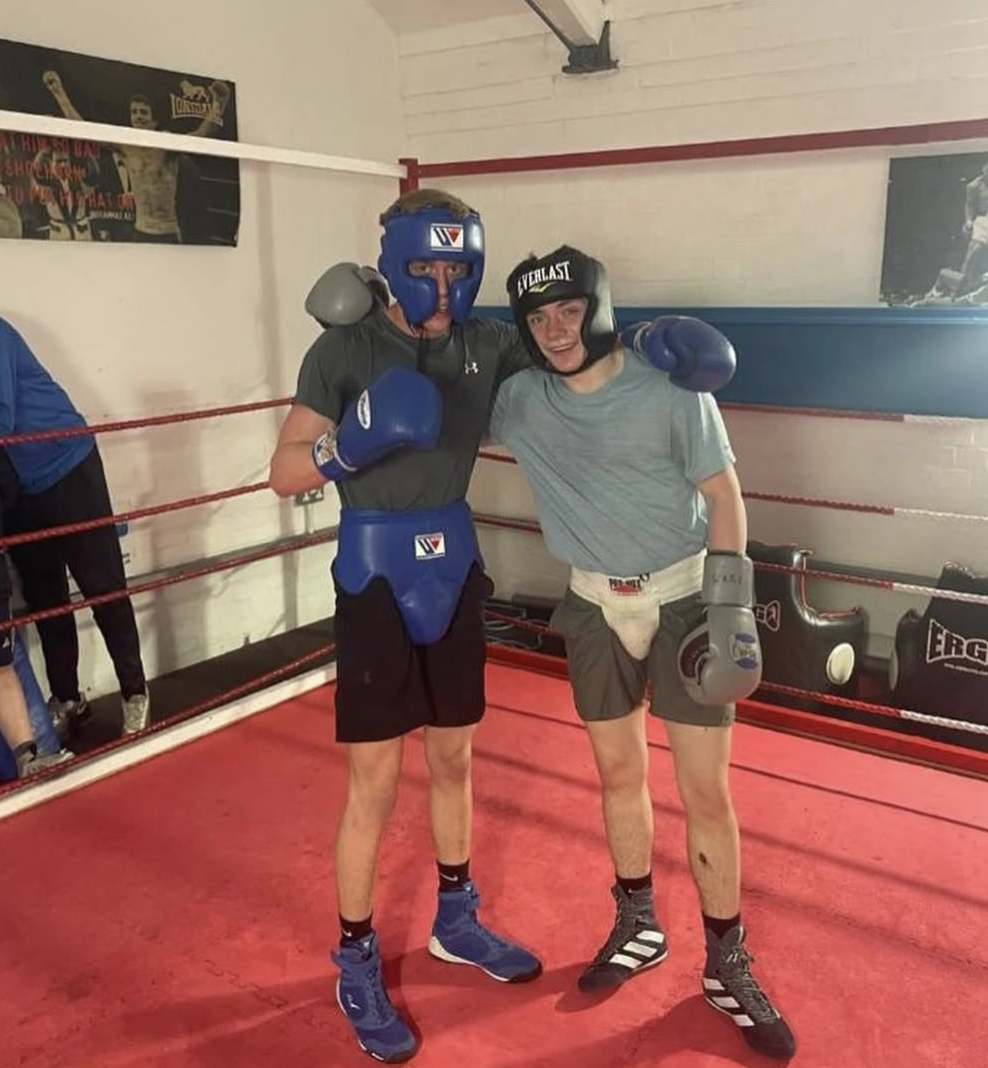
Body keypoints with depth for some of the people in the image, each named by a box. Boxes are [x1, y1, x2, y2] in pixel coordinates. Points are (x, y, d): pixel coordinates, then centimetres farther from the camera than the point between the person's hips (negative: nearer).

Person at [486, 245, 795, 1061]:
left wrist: (730, 609, -14)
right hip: (596, 606, 4)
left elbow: (724, 497, -10)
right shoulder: (520, 399, -5)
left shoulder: (669, 385, -15)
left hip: (685, 598, -3)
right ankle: (638, 928, 37)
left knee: (706, 791, 2)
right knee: (619, 773, 16)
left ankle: (728, 965, 22)